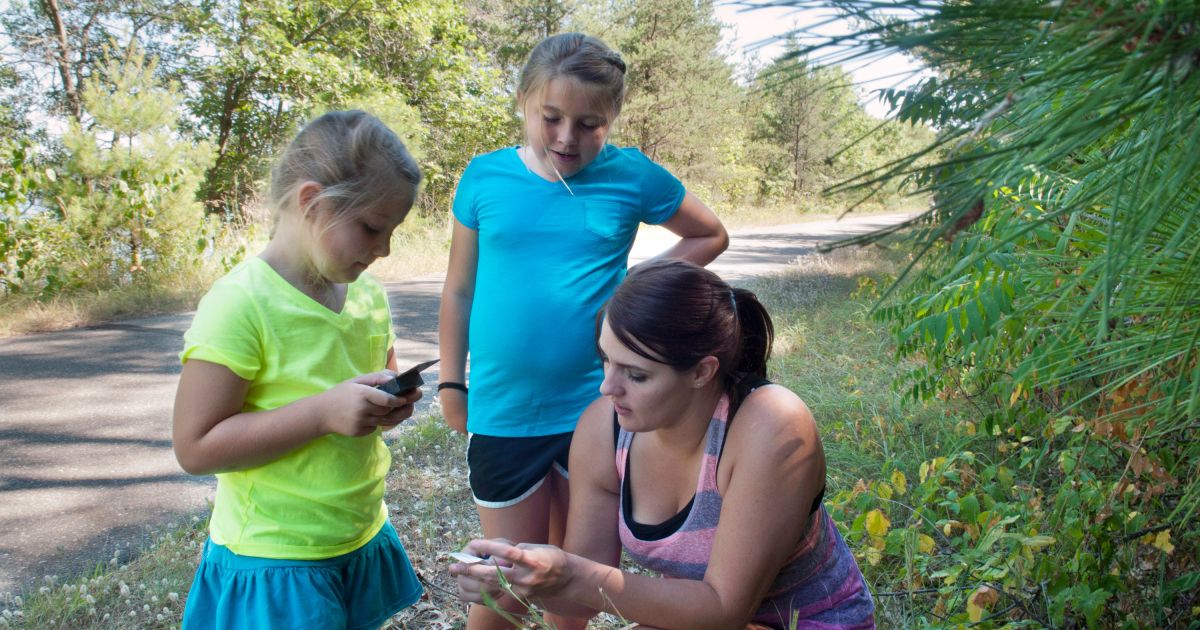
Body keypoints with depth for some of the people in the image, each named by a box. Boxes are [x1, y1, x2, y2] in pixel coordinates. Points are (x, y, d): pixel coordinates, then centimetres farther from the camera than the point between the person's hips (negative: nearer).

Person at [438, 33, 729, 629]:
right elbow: (459, 289, 8)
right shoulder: (485, 177, -1)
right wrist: (451, 383, 9)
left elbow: (711, 235, 12)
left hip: (596, 407, 0)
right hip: (502, 411, 0)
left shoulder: (631, 176, -3)